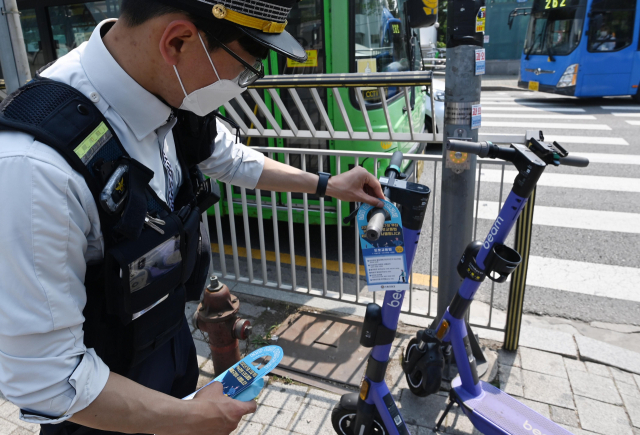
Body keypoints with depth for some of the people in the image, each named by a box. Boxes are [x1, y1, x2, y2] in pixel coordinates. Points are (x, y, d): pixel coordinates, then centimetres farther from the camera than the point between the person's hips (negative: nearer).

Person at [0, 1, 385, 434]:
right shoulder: (36, 166, -38)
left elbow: (231, 159, 7)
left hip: (172, 338, 6)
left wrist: (327, 184, 12)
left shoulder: (175, 92, -15)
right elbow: (45, 379, -29)